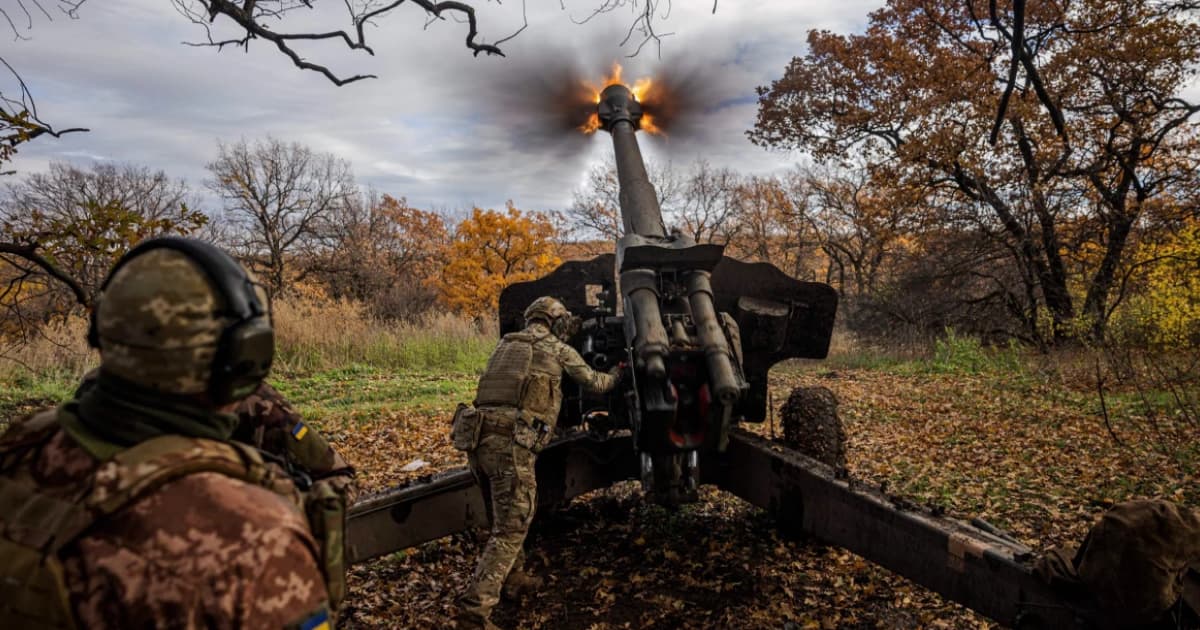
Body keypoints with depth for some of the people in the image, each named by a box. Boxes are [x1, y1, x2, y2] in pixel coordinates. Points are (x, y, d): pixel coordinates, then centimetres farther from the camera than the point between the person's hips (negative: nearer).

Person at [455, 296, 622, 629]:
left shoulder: (505, 344, 24)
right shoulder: (558, 349, 9)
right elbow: (595, 383, 22)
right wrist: (616, 374, 44)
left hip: (478, 438, 7)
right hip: (511, 442, -7)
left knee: (504, 516, 25)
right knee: (510, 527, -3)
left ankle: (512, 573, 41)